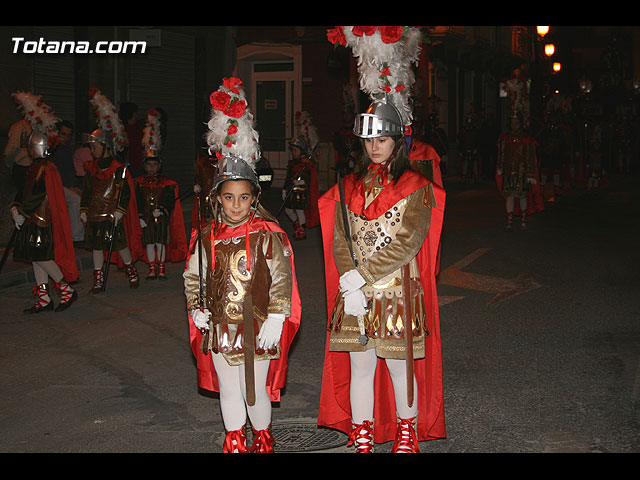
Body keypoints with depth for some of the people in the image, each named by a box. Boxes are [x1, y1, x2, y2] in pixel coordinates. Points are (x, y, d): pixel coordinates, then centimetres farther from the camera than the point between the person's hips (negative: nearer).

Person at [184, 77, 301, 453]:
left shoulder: (268, 235, -9)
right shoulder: (206, 237, 2)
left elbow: (282, 281, -9)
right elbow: (193, 276, 13)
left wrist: (274, 322, -13)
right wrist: (196, 310, 3)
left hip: (258, 329, -3)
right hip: (219, 327, 4)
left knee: (256, 391, 6)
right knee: (228, 391, 14)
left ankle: (263, 439, 28)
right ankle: (235, 442, 31)